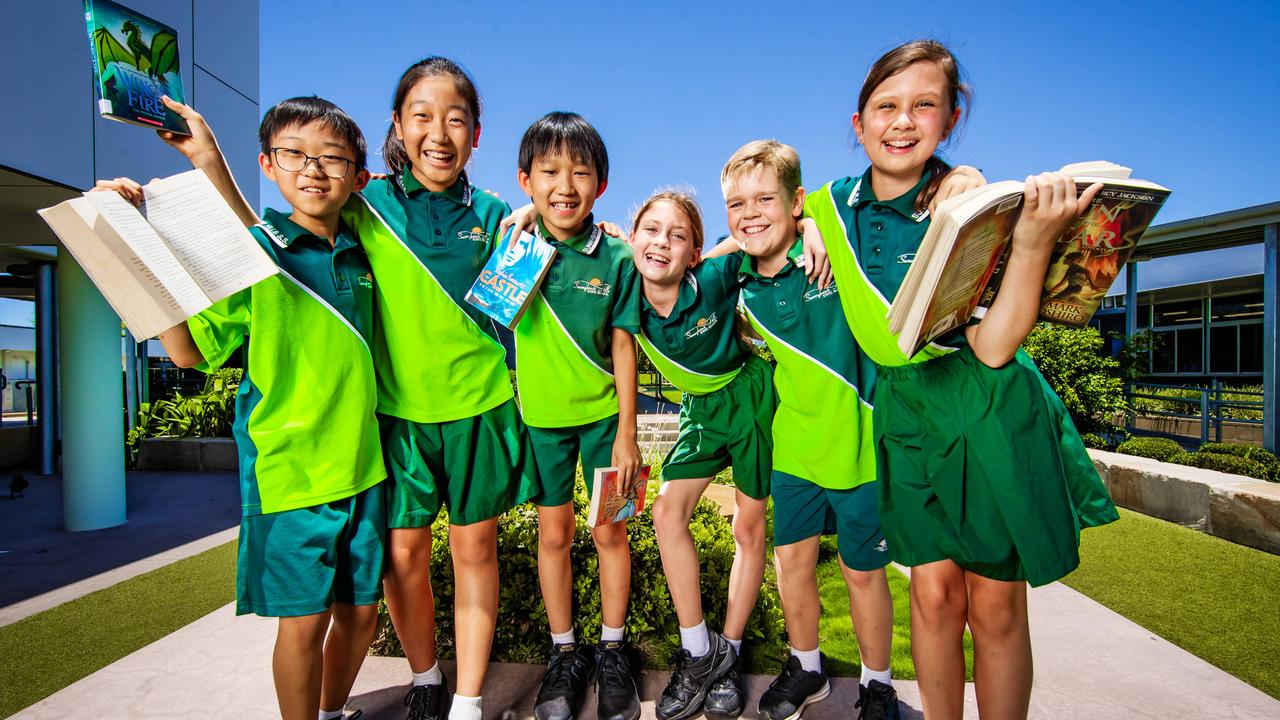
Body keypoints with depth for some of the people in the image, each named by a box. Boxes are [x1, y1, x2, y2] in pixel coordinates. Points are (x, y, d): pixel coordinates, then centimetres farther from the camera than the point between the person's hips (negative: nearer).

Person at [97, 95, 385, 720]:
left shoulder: (360, 256, 7)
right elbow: (190, 349, -7)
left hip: (361, 463, 5)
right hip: (288, 466, -4)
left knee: (362, 607, 15)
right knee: (305, 619, 5)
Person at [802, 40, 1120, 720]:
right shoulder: (837, 202, -4)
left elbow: (993, 347, -22)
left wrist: (1033, 242, -34)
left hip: (991, 410, -2)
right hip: (905, 411, 2)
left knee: (995, 605, 7)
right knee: (933, 591, 6)